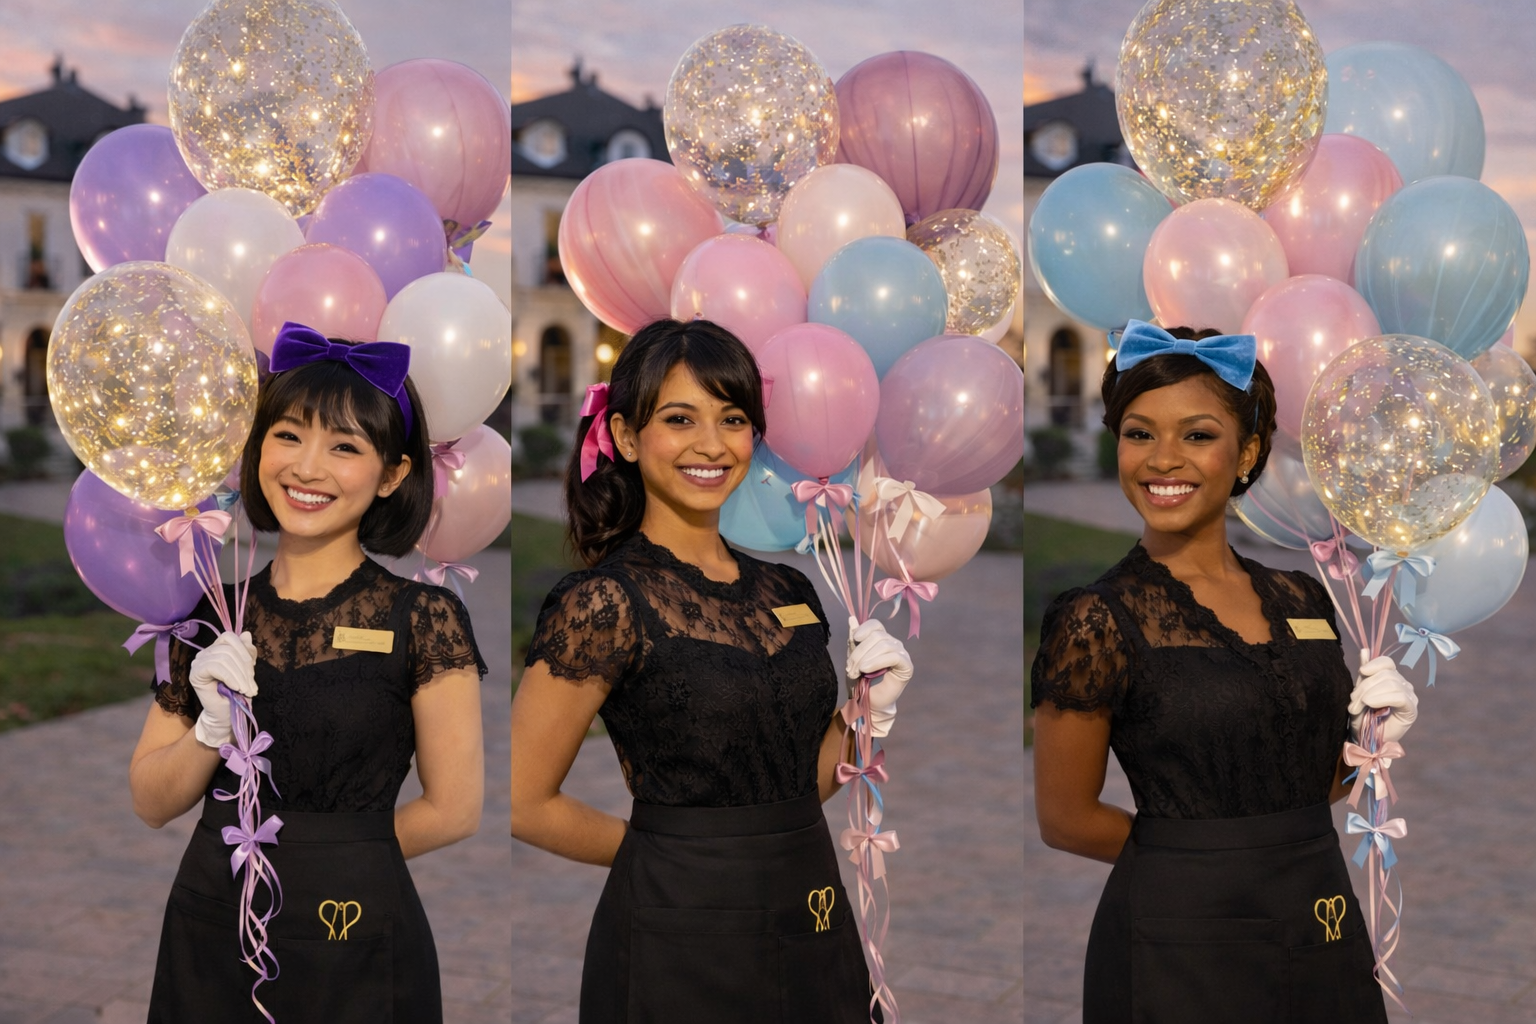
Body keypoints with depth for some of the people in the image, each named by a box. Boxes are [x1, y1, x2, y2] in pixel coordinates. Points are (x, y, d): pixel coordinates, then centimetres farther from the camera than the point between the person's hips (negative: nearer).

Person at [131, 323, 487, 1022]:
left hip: (353, 948, -4)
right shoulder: (216, 611, 2)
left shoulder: (422, 618, -10)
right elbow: (151, 804, 4)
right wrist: (212, 731, -14)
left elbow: (454, 811, -6)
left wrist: (328, 850, 4)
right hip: (207, 938, 4)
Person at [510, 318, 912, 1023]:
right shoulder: (605, 600, -13)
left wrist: (869, 711, -2)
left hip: (812, 938, 6)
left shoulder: (786, 592, 7)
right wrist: (661, 850, 0)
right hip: (681, 943, -6)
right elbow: (525, 804, -11)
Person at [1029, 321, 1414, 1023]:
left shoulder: (1301, 599, 5)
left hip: (1324, 939, 6)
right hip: (1181, 944, -6)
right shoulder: (1097, 619, -13)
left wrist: (1376, 735, -3)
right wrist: (1180, 855, 3)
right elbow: (1064, 820, -7)